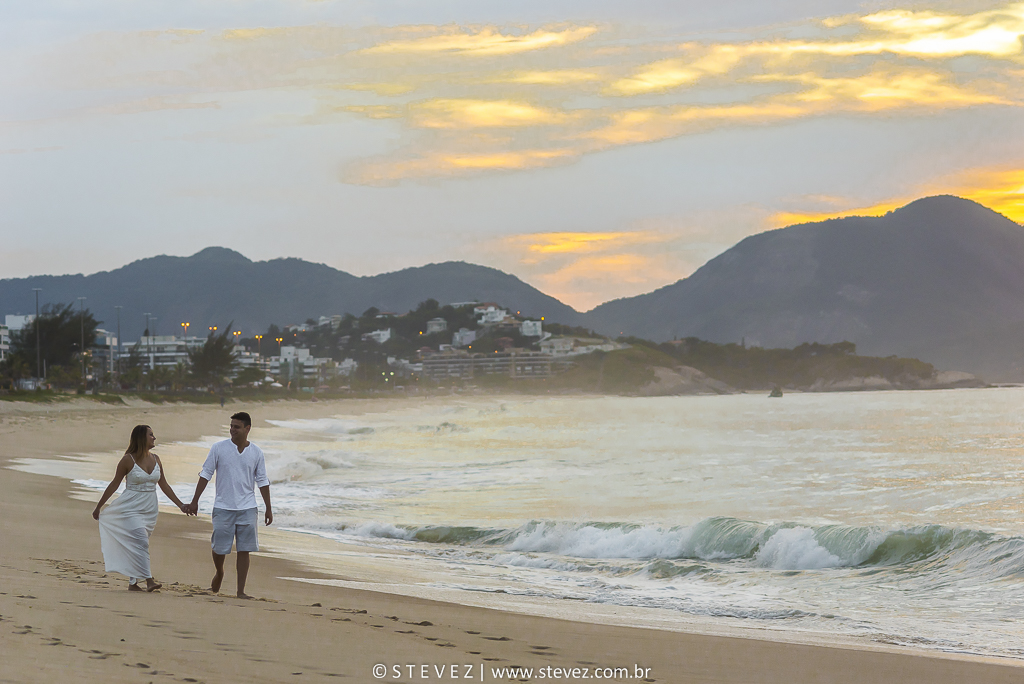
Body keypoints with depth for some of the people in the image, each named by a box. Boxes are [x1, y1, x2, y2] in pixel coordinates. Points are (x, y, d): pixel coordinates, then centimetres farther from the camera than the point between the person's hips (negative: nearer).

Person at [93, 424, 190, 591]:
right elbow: (114, 485, -1)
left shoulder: (155, 459, 7)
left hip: (150, 510, 5)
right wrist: (98, 507, 3)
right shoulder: (128, 460, -9)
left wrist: (180, 505, 10)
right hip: (131, 509, -5)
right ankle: (148, 580, -19)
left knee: (137, 546, 9)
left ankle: (133, 583, 13)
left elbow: (164, 486, 13)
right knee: (141, 543, -16)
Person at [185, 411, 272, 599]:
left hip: (247, 508, 1)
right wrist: (195, 501, -1)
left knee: (244, 550, -2)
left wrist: (268, 508, 8)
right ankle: (219, 573, 34)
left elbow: (263, 482, 10)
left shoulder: (256, 453, 3)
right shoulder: (218, 449, -2)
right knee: (219, 547, 2)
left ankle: (241, 590, 2)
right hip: (223, 507, -1)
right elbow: (205, 474, 2)